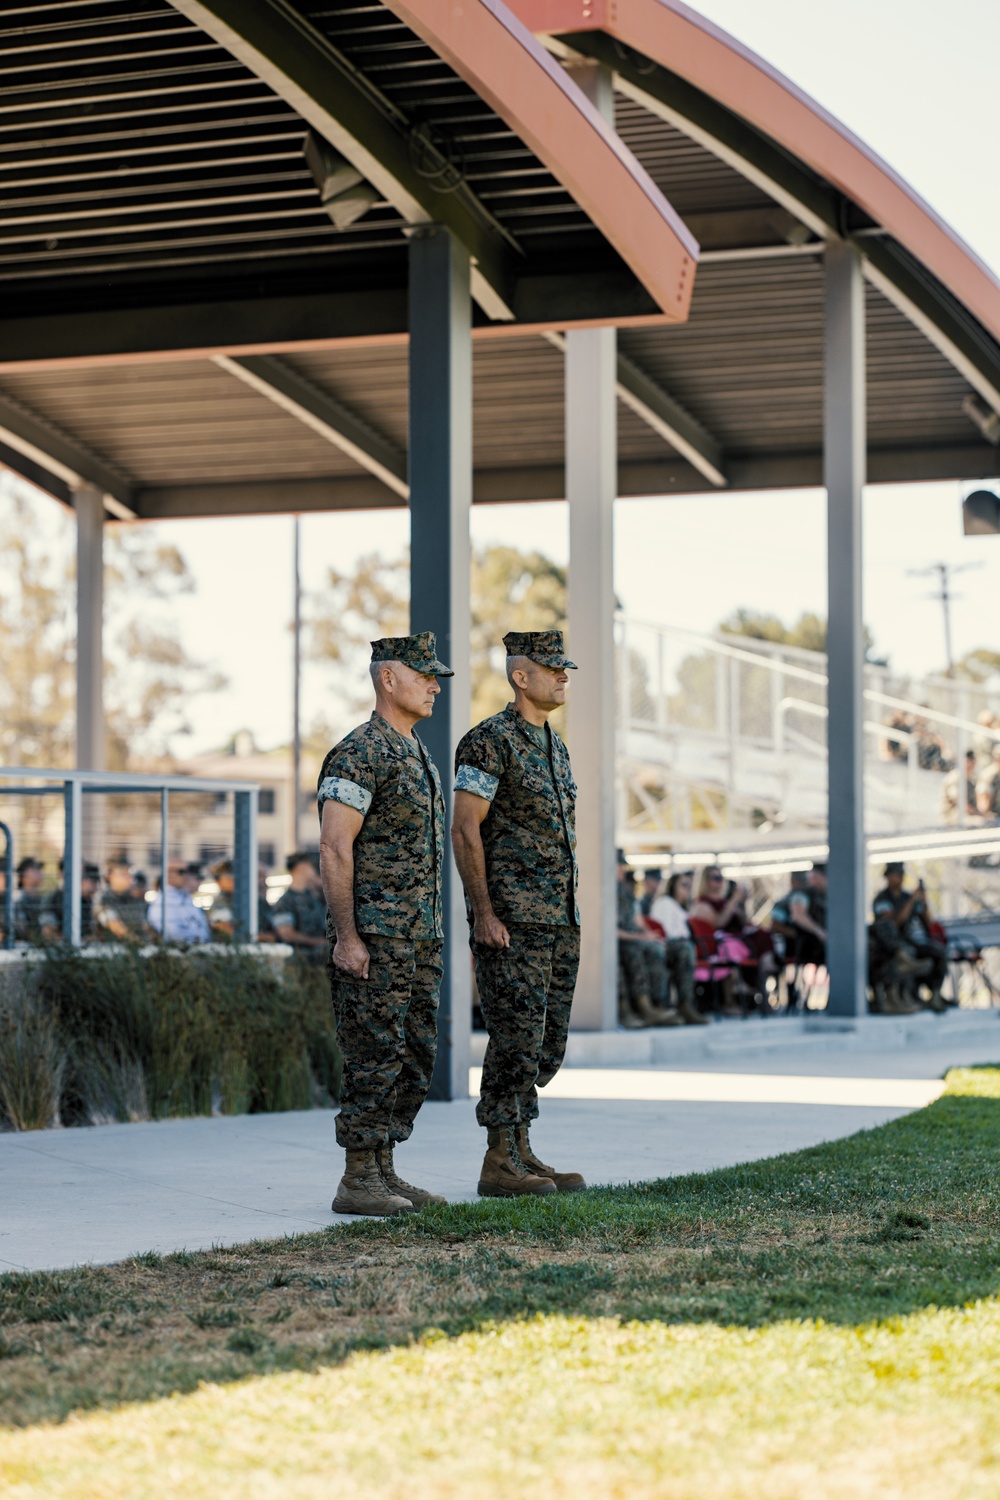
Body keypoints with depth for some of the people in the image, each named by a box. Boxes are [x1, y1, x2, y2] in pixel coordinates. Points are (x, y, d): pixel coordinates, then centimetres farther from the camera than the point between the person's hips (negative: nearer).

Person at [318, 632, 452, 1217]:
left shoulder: (418, 756, 18)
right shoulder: (359, 754, -13)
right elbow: (334, 849, -17)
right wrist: (346, 938, -21)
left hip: (417, 935, 9)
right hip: (373, 933, -9)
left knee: (415, 1057, 9)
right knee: (376, 1055, -8)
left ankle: (384, 1172, 15)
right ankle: (358, 1183, -3)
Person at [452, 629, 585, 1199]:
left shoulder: (554, 745, 17)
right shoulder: (489, 741, -9)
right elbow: (465, 831, -13)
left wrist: (569, 918, 19)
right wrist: (484, 914, -18)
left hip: (558, 921, 9)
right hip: (511, 922, -9)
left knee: (546, 1042, 9)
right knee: (517, 1038, -9)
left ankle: (520, 1152, 15)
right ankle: (500, 1165, -4)